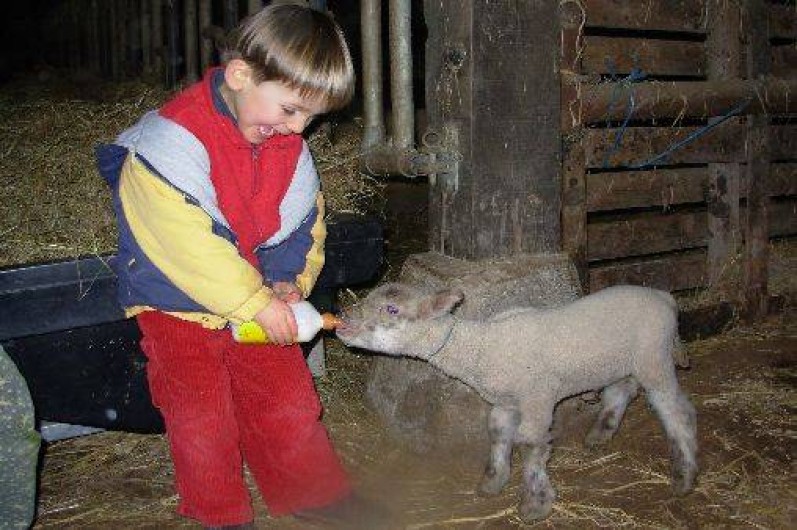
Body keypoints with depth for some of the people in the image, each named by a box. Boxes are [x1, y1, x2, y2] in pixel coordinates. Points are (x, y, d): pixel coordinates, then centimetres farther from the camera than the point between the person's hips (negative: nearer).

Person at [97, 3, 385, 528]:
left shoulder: (289, 143, -5)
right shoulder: (172, 140, -26)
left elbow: (305, 222, 6)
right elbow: (188, 243, -32)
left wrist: (291, 281, -11)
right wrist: (258, 302, -31)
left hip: (260, 302, 5)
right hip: (178, 307, -5)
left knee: (290, 402, 11)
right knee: (203, 420, 1)